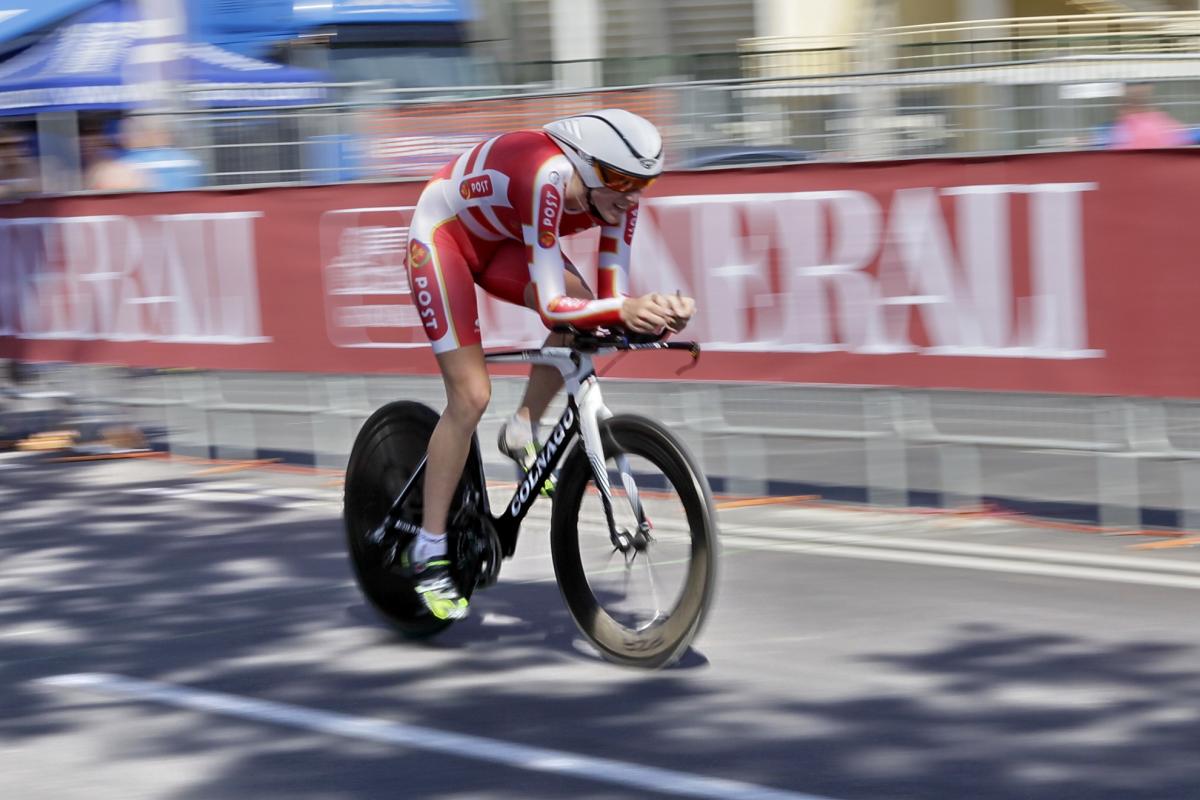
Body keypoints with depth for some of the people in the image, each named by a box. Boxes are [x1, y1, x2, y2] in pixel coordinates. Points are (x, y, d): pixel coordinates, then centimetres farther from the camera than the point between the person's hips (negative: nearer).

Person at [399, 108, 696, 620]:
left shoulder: (615, 197, -19)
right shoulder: (547, 179, -40)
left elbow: (612, 298, -17)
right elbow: (551, 306, -43)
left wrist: (651, 313, -38)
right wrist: (624, 311, -56)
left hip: (499, 242, 7)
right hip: (442, 236, -7)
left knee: (585, 317, -19)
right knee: (471, 396, -14)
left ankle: (522, 433, 4)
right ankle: (427, 553, -5)